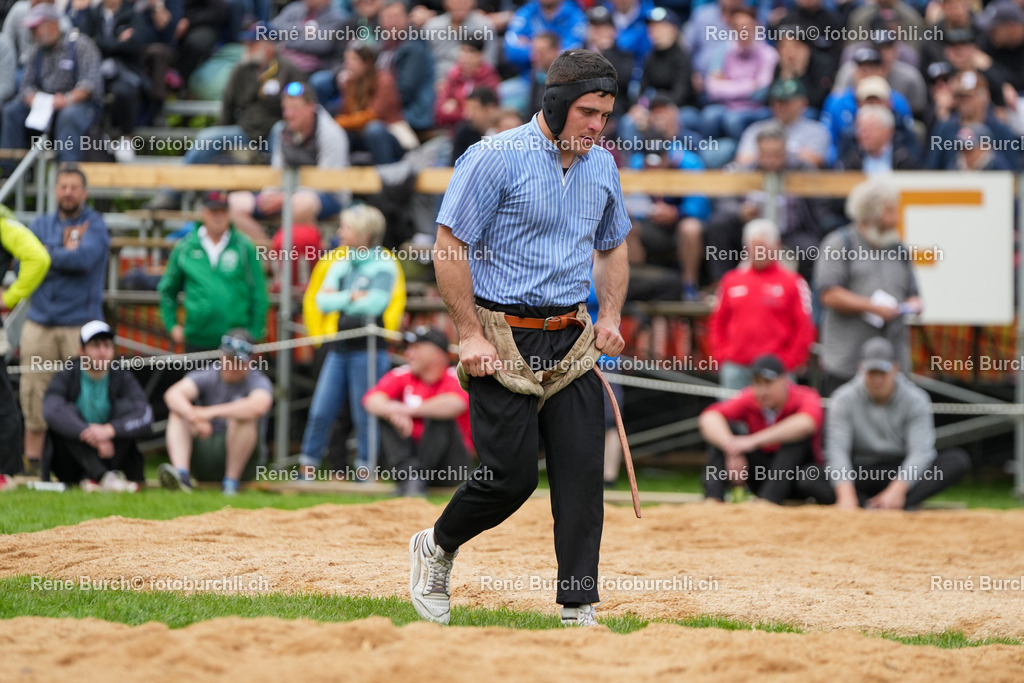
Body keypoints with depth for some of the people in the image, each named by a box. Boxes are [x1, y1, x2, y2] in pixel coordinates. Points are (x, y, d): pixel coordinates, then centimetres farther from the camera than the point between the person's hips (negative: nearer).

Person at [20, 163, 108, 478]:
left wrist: (48, 255, -5)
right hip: (40, 322, 3)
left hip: (81, 323, -3)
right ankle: (32, 461, 5)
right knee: (34, 393, 0)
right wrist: (66, 254, -7)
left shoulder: (95, 225, 3)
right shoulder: (41, 225, 14)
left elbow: (86, 257, -16)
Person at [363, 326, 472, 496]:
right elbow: (373, 399, -13)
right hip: (409, 454, 4)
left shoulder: (454, 379, -9)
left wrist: (410, 410, -34)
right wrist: (393, 412, -36)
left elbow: (456, 404, -33)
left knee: (441, 416, -25)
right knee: (387, 415, -14)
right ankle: (409, 474, -34)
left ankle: (417, 479, -32)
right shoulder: (402, 376, 3)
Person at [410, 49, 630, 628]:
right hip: (504, 338, -6)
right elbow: (450, 246, -10)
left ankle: (580, 612, 1)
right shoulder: (496, 158, -11)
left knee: (583, 475, -3)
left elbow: (613, 247, 24)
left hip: (573, 340, 6)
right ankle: (436, 549, 22)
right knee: (512, 474, -6)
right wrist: (470, 335, -15)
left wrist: (610, 317, 8)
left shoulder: (602, 165, 10)